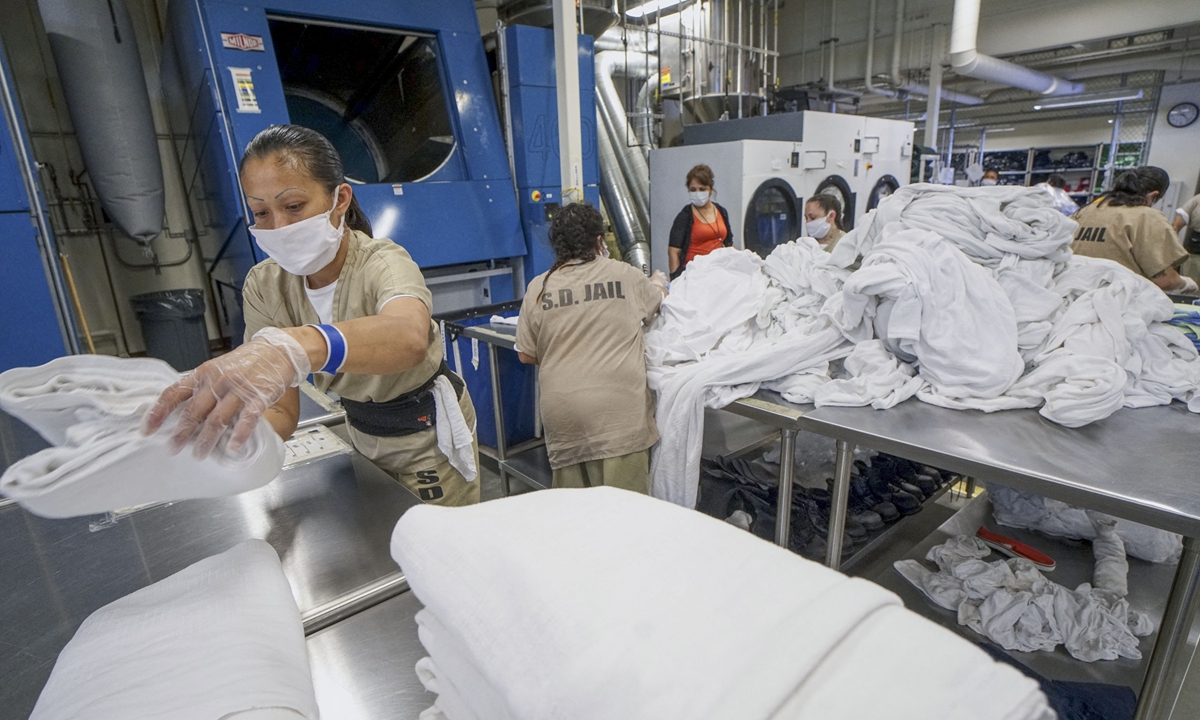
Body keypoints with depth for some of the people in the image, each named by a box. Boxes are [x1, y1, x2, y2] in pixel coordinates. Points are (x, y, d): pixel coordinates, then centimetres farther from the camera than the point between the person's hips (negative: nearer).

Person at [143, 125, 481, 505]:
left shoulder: (383, 263, -29)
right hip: (362, 434, 5)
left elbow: (410, 337, -53)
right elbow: (282, 408, -15)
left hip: (429, 434, -5)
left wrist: (296, 346, -69)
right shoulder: (264, 286, -12)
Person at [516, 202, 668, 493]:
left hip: (562, 414, 2)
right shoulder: (626, 276, 1)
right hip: (618, 411, -2)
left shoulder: (538, 288, 3)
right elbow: (659, 301, 23)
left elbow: (526, 355, 8)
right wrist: (658, 281, 45)